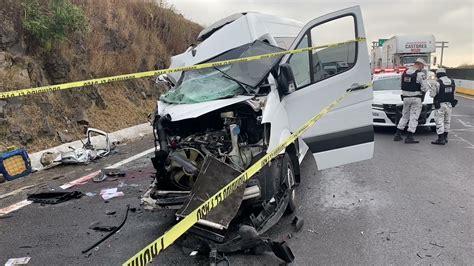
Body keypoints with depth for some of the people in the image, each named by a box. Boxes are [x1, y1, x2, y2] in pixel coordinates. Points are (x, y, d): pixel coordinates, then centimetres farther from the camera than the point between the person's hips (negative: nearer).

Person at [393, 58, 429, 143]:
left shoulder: (405, 72, 7)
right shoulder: (420, 74, -12)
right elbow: (424, 88, -12)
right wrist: (422, 91, 7)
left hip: (406, 98, 6)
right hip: (416, 98, -6)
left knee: (404, 116, 16)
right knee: (414, 117, 0)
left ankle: (397, 135, 15)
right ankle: (409, 137, -1)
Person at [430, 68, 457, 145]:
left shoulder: (437, 83, -15)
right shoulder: (452, 82, 5)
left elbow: (432, 94, -13)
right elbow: (453, 92, 10)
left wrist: (431, 89, 7)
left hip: (440, 105, -7)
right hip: (449, 105, 7)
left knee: (439, 122, -2)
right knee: (447, 121, 16)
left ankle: (441, 139, -3)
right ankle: (445, 137, 25)